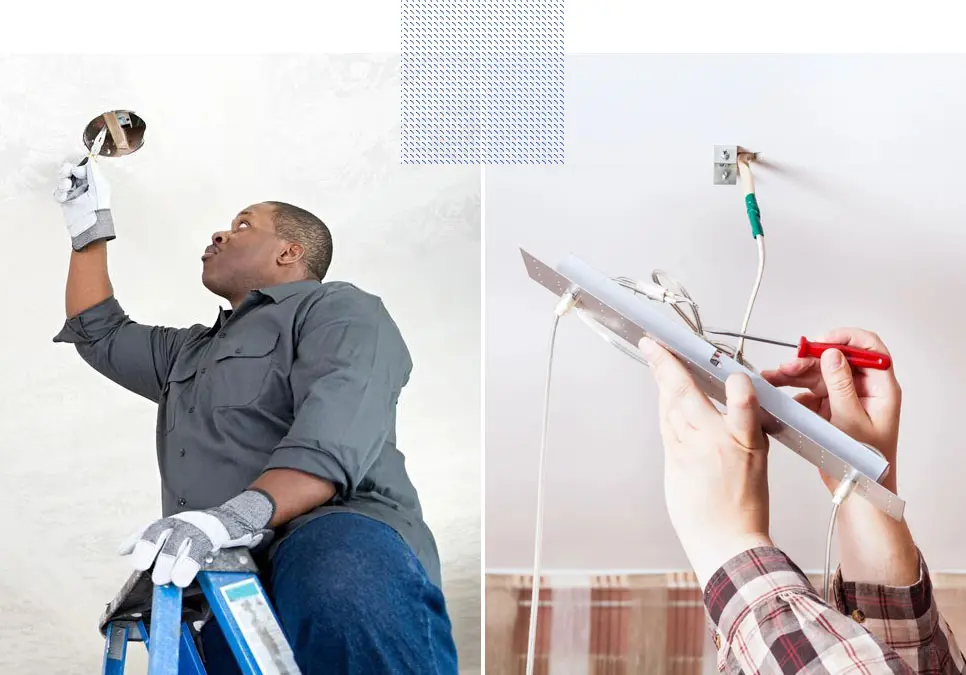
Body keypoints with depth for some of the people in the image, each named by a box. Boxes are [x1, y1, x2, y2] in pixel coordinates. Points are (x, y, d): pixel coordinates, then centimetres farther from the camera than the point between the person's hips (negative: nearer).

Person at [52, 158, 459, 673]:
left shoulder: (337, 307, 9)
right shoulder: (191, 352, 37)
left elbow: (340, 425, -11)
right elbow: (99, 335, 49)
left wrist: (239, 514, -28)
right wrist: (90, 229, 43)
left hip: (335, 534, -6)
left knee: (342, 576, -43)